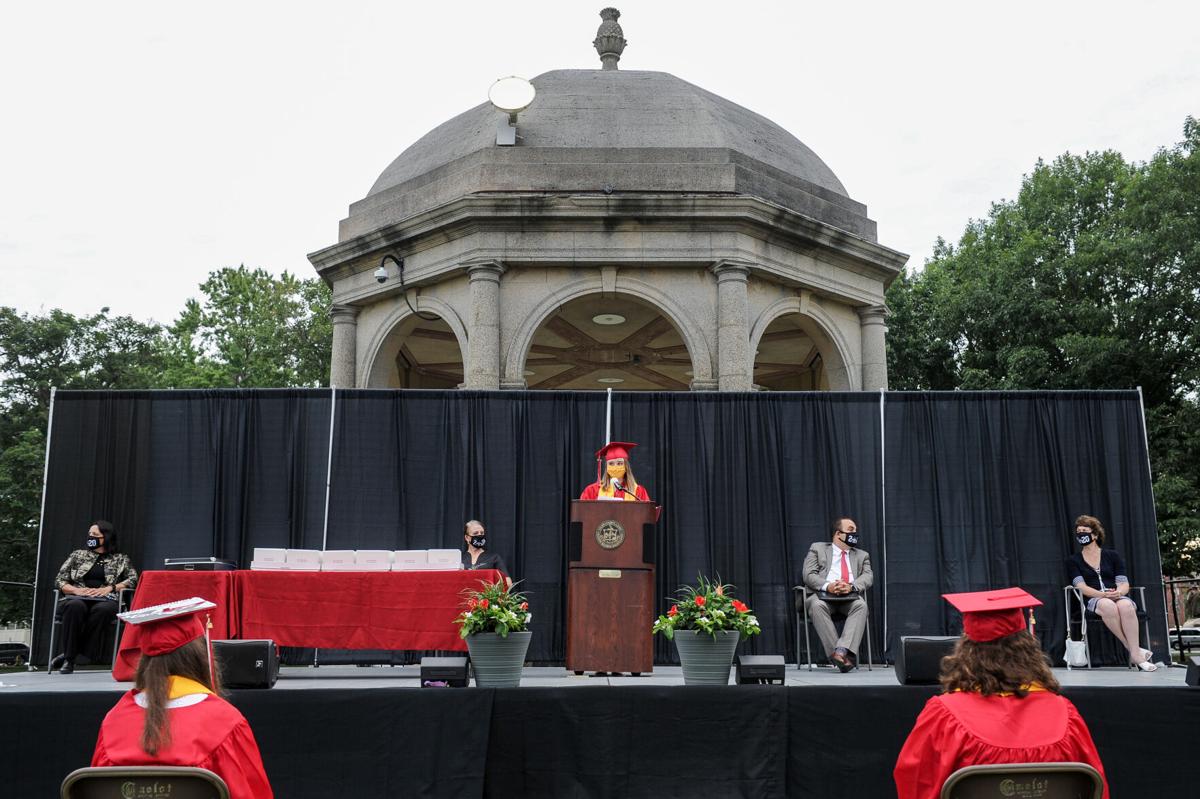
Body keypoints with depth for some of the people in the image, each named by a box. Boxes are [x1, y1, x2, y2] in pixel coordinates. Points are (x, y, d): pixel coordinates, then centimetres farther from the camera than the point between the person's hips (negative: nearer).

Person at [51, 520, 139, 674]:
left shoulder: (120, 559, 20)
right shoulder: (78, 555, 24)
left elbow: (133, 579, 7)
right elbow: (59, 580, 18)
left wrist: (109, 588, -8)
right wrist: (76, 590, -4)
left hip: (104, 600, -1)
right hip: (76, 598, 1)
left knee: (103, 609, -38)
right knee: (75, 606, -37)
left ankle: (69, 655, -29)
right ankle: (69, 658, -29)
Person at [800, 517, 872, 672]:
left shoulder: (862, 555, 26)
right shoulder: (817, 548, 17)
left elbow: (868, 577, 7)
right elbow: (809, 575, 4)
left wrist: (851, 586, -16)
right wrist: (827, 586, -17)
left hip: (850, 597, 2)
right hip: (822, 595, -2)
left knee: (861, 605, -33)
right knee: (817, 606, -37)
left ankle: (842, 650, -44)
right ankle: (836, 653, -40)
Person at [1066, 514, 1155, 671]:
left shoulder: (1112, 555, 18)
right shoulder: (1073, 561, 14)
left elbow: (1124, 583, 8)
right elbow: (1081, 587, 0)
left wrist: (1118, 592, -16)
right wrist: (1102, 594, -19)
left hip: (1119, 597, 1)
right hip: (1093, 600, -1)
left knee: (1126, 606, -37)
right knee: (1108, 606, -38)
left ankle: (1134, 654, -36)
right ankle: (1135, 650, -33)